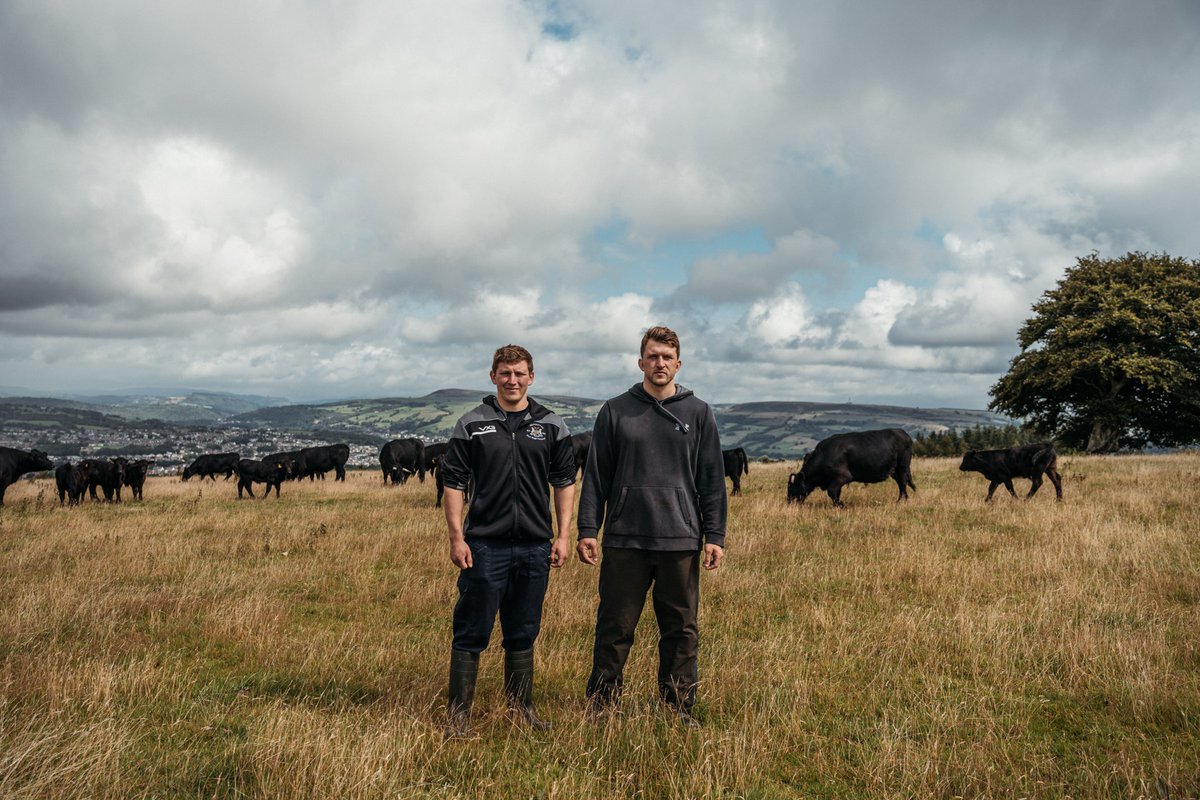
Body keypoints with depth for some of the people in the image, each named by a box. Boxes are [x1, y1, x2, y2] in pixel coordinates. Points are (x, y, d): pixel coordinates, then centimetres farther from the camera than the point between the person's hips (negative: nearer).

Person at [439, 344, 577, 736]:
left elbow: (564, 482, 10)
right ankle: (458, 714, 13)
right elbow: (454, 482, 1)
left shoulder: (551, 425, 7)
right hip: (485, 543, -2)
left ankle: (521, 708, 26)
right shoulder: (472, 424, 1)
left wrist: (563, 535, 3)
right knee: (471, 633, 2)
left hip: (535, 545, 3)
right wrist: (456, 537, -6)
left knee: (523, 633, 13)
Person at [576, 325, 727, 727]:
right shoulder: (615, 411, 5)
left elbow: (713, 480, 6)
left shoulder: (698, 413, 6)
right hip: (624, 540, 0)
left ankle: (680, 707, 24)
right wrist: (587, 531, -2)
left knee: (681, 631, 9)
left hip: (681, 542, 1)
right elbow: (596, 476, 4)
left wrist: (715, 536, 0)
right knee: (614, 629, 6)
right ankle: (601, 704, 21)